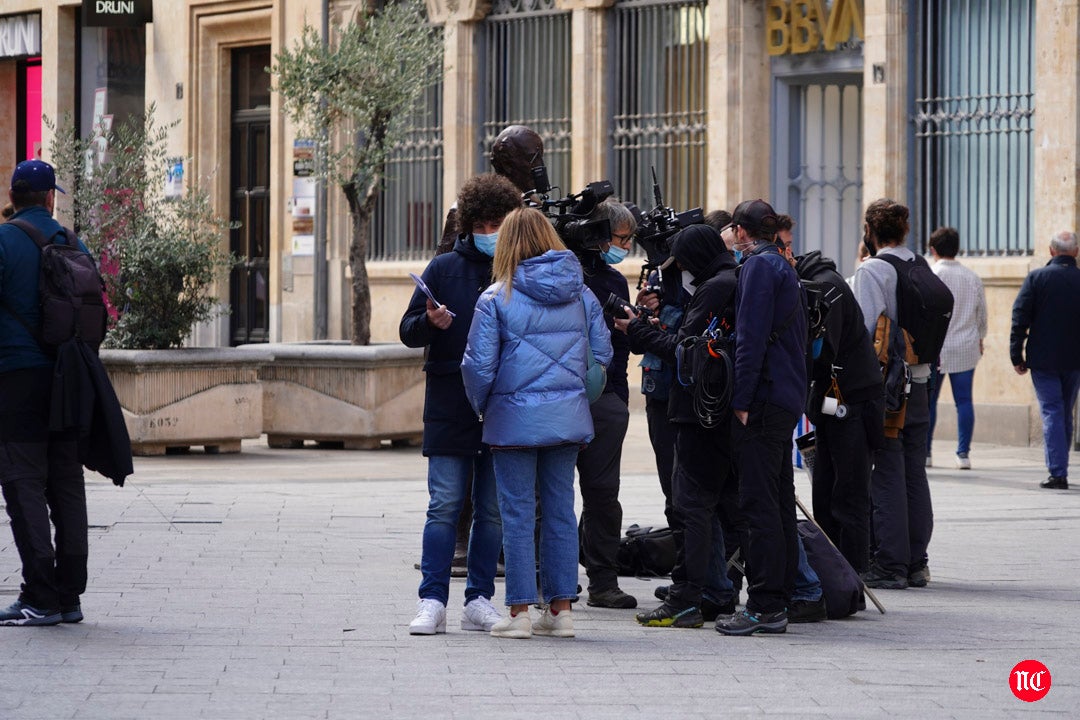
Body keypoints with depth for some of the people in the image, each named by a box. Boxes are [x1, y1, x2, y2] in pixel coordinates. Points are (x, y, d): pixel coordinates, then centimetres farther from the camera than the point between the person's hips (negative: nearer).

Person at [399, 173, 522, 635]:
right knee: (445, 506, -4)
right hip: (450, 405, -1)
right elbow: (408, 331, 6)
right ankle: (432, 602, -2)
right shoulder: (445, 268, 5)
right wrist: (431, 322, -15)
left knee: (493, 510, 6)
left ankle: (479, 602, 13)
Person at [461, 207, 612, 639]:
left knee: (518, 514, 2)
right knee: (560, 510, 10)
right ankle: (560, 608, 13)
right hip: (568, 418, 4)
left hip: (515, 418, -4)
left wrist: (480, 408, 8)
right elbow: (601, 355, 7)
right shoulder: (581, 294, 5)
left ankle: (520, 611, 3)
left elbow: (478, 365, -9)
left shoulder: (496, 299, -8)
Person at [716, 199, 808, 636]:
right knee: (779, 500, 11)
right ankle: (779, 600, 14)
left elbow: (751, 338, -18)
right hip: (788, 400, 10)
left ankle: (764, 607, -11)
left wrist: (742, 400, -18)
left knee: (759, 502, -9)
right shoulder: (784, 267, 20)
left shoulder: (759, 267, -10)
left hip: (763, 400, -10)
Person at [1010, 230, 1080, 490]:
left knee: (1052, 413, -2)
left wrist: (1016, 356, -1)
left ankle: (1058, 473, -11)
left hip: (1043, 359, -3)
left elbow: (1020, 318, -8)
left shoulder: (1036, 278, -7)